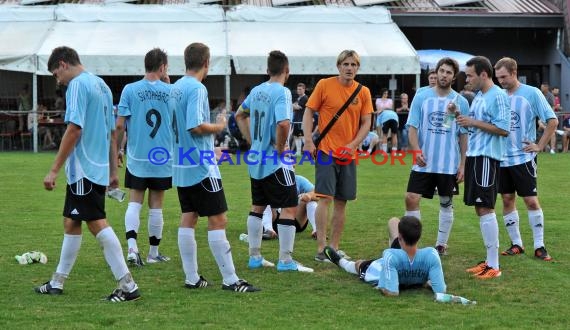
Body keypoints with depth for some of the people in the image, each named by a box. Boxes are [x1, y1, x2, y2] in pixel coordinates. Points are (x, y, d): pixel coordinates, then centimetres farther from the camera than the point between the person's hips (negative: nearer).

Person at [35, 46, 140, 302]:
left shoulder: (78, 85, -11)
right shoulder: (101, 84, 16)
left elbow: (74, 129, -20)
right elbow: (112, 132, 19)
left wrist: (54, 170, -18)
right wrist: (113, 171, 23)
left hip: (84, 168, -10)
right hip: (99, 169, 10)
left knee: (98, 224, -9)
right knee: (71, 223, 16)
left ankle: (127, 286, -10)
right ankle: (57, 282, 25)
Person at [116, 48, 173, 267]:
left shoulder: (130, 90, -4)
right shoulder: (170, 91, -3)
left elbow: (120, 125, -5)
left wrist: (117, 149, 8)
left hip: (137, 158, 0)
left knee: (134, 203, 4)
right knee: (156, 206, 9)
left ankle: (132, 247, -14)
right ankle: (153, 253, 18)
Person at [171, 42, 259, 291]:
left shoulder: (176, 88, 11)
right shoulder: (197, 89, -15)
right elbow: (196, 126, -24)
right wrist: (219, 126, -7)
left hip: (181, 166, 9)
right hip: (201, 166, -9)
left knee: (188, 219, 10)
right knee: (218, 220, -6)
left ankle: (192, 278, 12)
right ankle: (230, 279, -6)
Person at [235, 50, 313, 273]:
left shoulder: (256, 91, 7)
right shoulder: (282, 92, -17)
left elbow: (240, 115, 21)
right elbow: (283, 124, -31)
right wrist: (280, 148, -17)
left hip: (256, 159, 8)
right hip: (276, 162, -8)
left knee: (257, 207, 16)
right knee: (289, 208, -1)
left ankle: (254, 257, 21)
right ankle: (285, 261, -2)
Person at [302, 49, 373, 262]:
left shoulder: (363, 92, 5)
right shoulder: (324, 85, -3)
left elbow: (366, 123, 5)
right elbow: (309, 112, 0)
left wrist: (352, 145, -9)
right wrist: (308, 140, -10)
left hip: (348, 155, 4)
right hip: (326, 151, -4)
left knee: (341, 202, 8)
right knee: (325, 198, -11)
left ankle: (334, 247, 17)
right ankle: (321, 248, -7)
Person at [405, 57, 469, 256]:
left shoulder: (460, 102, 1)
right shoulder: (421, 98, 1)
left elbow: (464, 135, 5)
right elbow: (412, 127, 0)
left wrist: (463, 164, 1)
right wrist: (416, 150, -17)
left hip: (449, 165, 0)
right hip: (423, 163, 0)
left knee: (446, 204, 9)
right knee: (411, 199, -8)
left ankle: (441, 244, 21)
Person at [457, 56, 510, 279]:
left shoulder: (497, 96, -13)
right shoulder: (478, 96, 16)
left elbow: (503, 129, -18)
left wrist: (474, 122, -17)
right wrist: (461, 117, 8)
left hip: (487, 158, -10)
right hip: (474, 156, 10)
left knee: (485, 208, -10)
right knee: (479, 209, 11)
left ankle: (494, 265, -7)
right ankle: (489, 260, 17)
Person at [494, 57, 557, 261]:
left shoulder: (531, 93, -7)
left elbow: (552, 121, -5)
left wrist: (540, 146, -7)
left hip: (523, 158, -4)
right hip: (502, 158, 4)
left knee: (531, 200, -3)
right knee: (507, 200, 7)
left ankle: (539, 246, 4)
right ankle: (516, 244, 17)